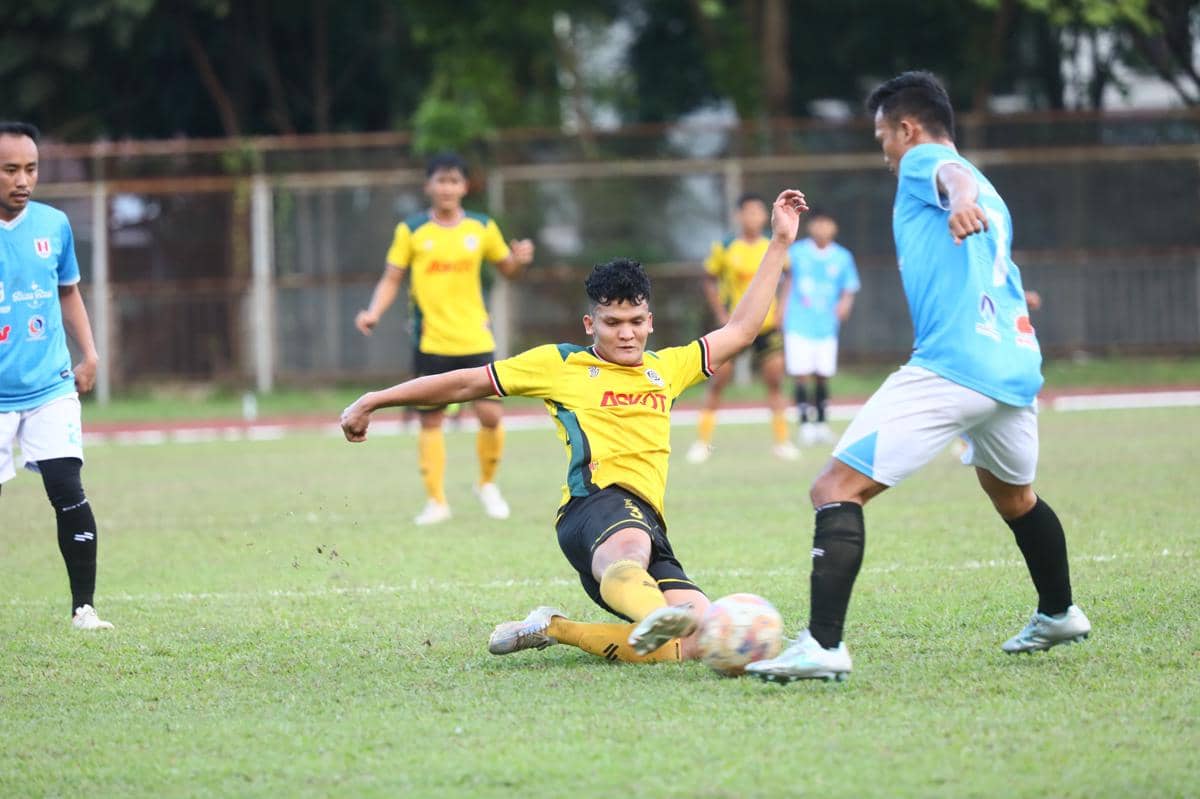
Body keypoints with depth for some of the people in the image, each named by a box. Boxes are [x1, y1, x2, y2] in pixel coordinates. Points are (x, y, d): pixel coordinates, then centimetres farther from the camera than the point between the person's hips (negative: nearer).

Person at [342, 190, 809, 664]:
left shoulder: (665, 368, 28)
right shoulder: (561, 364, 15)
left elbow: (740, 331, 30)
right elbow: (468, 383, 20)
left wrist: (780, 242, 28)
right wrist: (371, 402, 22)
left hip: (646, 522, 6)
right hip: (596, 501, -6)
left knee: (696, 643, -19)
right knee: (628, 546, -44)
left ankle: (554, 629, -7)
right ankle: (654, 617, -80)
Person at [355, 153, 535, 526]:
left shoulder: (482, 228, 4)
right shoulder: (411, 231, 0)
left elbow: (506, 268, 16)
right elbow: (391, 279, 3)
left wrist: (519, 260, -7)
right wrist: (374, 312, -14)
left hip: (476, 338, 1)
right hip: (431, 340, -1)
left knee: (490, 414, -8)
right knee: (431, 419, 0)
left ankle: (487, 484, 16)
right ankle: (436, 501, 10)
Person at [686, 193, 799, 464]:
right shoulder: (724, 249, -6)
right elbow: (709, 281, 2)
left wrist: (780, 310, 0)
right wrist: (721, 315, -7)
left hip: (767, 324, 2)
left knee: (775, 378, -3)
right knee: (719, 378, -4)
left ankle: (781, 441, 7)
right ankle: (702, 441, 5)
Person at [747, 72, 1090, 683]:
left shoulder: (922, 162, 3)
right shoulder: (990, 195, 27)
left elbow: (953, 174, -20)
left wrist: (962, 204, -43)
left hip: (950, 367, -9)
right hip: (1017, 362, 9)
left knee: (837, 488, -12)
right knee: (1012, 494, 36)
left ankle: (823, 645, -25)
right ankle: (1058, 614, 52)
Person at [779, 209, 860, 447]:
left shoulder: (843, 257, 3)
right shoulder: (797, 252, 2)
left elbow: (849, 290, 5)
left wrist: (845, 304, -15)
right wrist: (783, 309, 10)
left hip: (827, 327, 1)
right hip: (799, 326, -1)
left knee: (822, 377, 4)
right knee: (801, 375, -8)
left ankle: (821, 424, 18)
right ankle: (805, 424, -1)